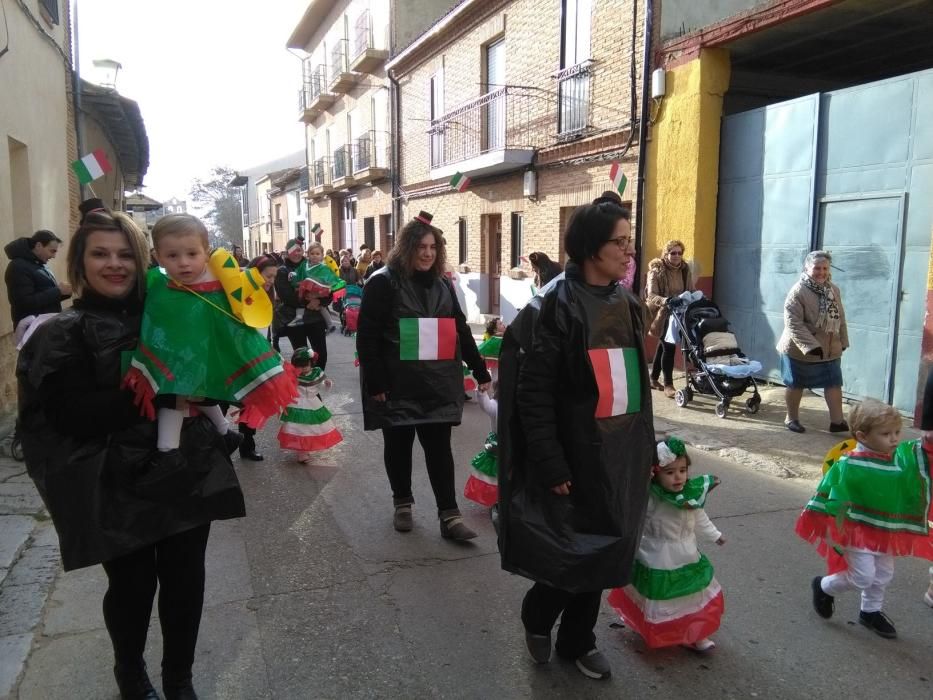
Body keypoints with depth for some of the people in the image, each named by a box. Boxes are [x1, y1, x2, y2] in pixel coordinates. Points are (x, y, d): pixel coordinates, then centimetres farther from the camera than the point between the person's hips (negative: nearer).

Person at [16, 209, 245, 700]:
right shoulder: (63, 335, -3)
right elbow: (70, 414, -16)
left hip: (186, 474, 3)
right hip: (117, 490, -3)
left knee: (185, 580, 8)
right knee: (132, 586, 9)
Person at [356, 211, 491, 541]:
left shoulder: (442, 285, 11)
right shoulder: (383, 283, -6)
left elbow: (461, 332, 16)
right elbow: (367, 338, -10)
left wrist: (480, 372, 13)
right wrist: (375, 383, -15)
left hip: (437, 385, 4)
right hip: (397, 386, -3)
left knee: (439, 447, 3)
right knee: (398, 445, 10)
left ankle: (449, 515, 7)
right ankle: (402, 504, 29)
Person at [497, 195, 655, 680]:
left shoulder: (628, 304, 7)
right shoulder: (554, 307, -15)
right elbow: (533, 394, -17)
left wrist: (646, 448, 14)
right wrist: (551, 466, -19)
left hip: (622, 454, 7)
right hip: (576, 455, -7)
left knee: (604, 546, 15)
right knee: (574, 551, 4)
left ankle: (577, 639, 36)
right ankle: (537, 615, 35)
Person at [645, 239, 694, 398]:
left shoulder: (685, 269, 5)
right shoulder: (657, 270, -13)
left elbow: (691, 291, 8)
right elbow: (651, 295, -22)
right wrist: (665, 300, -40)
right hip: (662, 315, -7)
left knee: (663, 345, 16)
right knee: (669, 346, -13)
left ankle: (654, 378, 31)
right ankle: (668, 385, -6)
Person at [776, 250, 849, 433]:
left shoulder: (833, 290, 5)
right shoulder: (798, 291, -18)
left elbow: (840, 318, 13)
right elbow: (793, 323, -25)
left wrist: (842, 342, 12)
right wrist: (811, 346, -29)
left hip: (830, 349, 6)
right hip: (799, 350, -6)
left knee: (834, 383, 5)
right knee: (795, 385, 8)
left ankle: (837, 420, 13)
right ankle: (791, 418, 24)